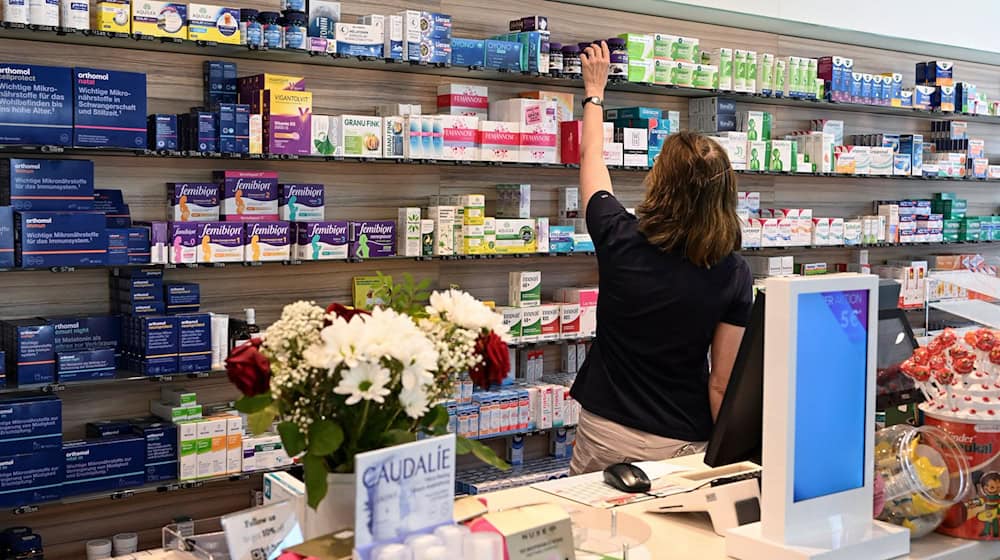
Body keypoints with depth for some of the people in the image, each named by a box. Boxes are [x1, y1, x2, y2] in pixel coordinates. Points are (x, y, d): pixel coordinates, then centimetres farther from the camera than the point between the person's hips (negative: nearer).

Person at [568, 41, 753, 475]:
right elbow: (723, 383, -9)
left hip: (606, 431, 0)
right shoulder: (734, 275, -11)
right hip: (683, 443, 0)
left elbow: (591, 158, 8)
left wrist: (594, 92, 22)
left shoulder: (621, 241, -12)